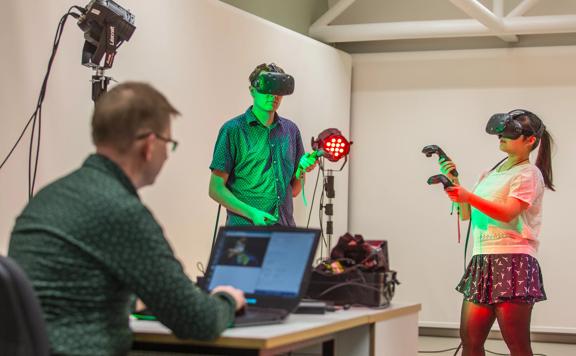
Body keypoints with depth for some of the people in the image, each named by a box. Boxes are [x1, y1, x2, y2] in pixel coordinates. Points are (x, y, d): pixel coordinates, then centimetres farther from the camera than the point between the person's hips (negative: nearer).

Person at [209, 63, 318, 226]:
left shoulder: (290, 130, 12)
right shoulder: (233, 129, -2)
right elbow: (216, 189, -5)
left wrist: (302, 170, -2)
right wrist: (252, 213, -16)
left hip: (284, 229, 4)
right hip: (245, 228, -4)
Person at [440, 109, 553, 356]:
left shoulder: (528, 174, -1)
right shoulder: (491, 174, 22)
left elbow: (507, 214, -16)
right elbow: (467, 214, 20)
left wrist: (469, 196, -29)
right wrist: (454, 185, 5)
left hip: (513, 261, -7)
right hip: (482, 260, 7)